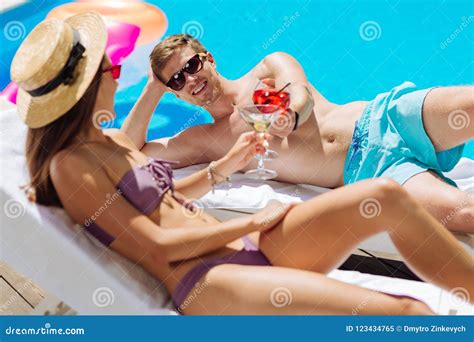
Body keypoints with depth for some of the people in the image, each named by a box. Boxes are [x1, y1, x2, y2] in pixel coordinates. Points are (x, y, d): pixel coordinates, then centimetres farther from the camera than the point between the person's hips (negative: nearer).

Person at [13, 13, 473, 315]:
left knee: (387, 196, -7)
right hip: (206, 284, -8)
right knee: (404, 312, -25)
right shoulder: (69, 165, -10)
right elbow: (157, 246, -15)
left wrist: (224, 166, 17)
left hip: (248, 251, 8)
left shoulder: (110, 140, 14)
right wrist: (252, 223, -8)